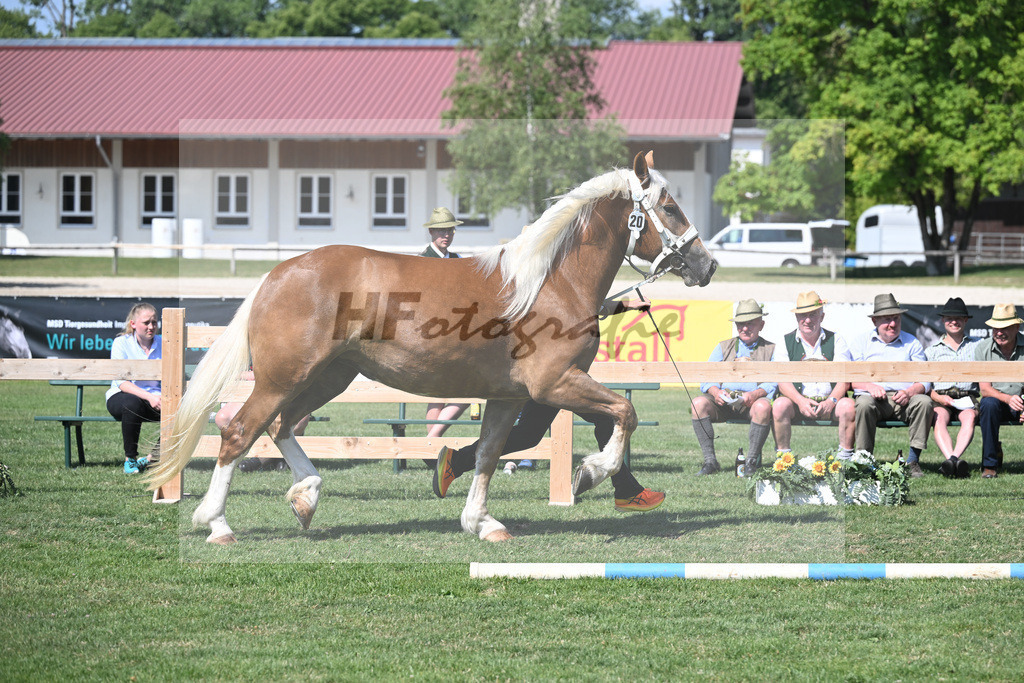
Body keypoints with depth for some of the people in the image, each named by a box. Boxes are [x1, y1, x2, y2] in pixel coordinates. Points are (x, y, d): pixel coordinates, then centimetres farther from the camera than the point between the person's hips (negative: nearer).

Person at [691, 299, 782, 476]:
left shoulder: (771, 350, 15)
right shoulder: (723, 347, 23)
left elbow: (774, 383, -1)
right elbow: (706, 379, 12)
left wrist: (756, 394, -22)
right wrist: (716, 391, -12)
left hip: (754, 400, -2)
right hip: (723, 401, 2)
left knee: (763, 407, -37)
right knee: (698, 403, -27)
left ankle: (752, 461, -25)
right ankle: (710, 461, -26)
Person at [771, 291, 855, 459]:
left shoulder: (835, 340, 10)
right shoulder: (787, 341, 9)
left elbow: (844, 379, 1)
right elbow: (782, 380, -2)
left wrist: (831, 401, -19)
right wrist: (800, 401, -20)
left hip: (828, 402, 0)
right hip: (798, 400, 0)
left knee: (848, 405, -30)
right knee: (779, 405, -31)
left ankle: (845, 457, -21)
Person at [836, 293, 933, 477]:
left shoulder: (911, 343, 19)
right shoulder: (860, 341, 15)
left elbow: (925, 381, 8)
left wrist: (909, 392, -14)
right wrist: (868, 386, -14)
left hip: (904, 399, 2)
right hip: (873, 397, -2)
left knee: (924, 402, -30)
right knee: (864, 404, -36)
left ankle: (913, 461, -25)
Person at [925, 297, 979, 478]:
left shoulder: (977, 346, 19)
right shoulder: (932, 350, 20)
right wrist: (937, 397, -7)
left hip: (968, 397, 0)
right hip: (941, 398, 0)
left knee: (969, 416, -37)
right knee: (940, 417, -36)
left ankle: (952, 459, -55)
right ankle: (954, 461, -56)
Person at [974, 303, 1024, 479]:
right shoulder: (982, 348, -2)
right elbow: (984, 389, -8)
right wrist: (1008, 399, -28)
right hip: (997, 401, 0)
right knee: (988, 403, -34)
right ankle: (990, 464, -22)